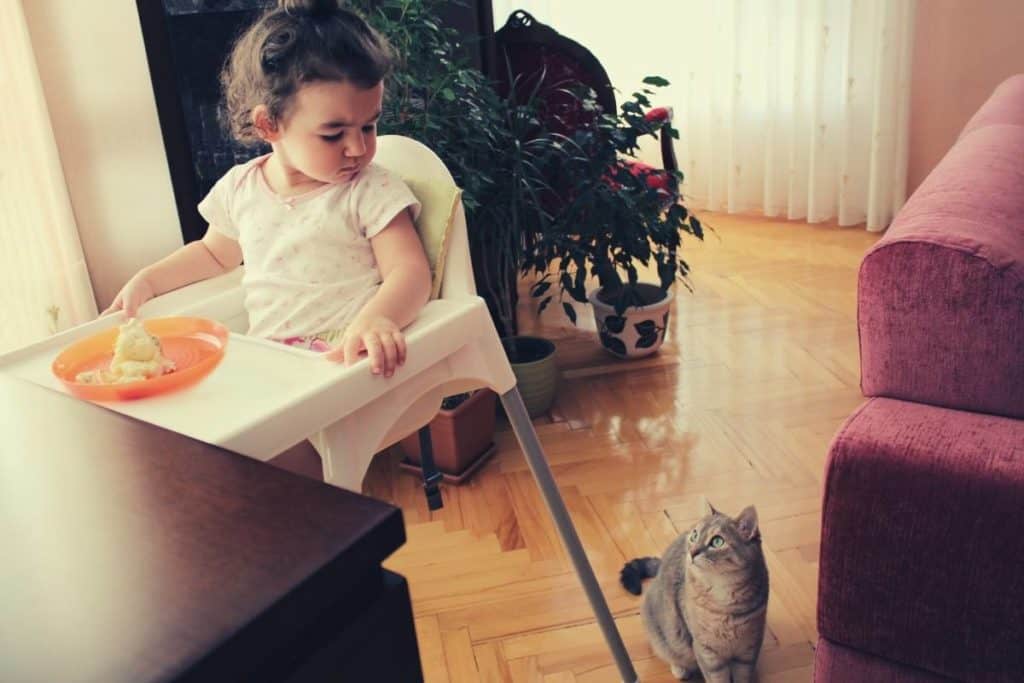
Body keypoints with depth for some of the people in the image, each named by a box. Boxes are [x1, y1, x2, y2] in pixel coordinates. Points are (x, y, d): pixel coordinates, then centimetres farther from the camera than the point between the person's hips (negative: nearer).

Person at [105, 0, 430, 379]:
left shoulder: (371, 192, -9)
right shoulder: (239, 188, 5)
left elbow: (410, 270, -19)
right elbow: (214, 253, 25)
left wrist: (376, 318, -40)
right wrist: (147, 281, 15)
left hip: (346, 361, -6)